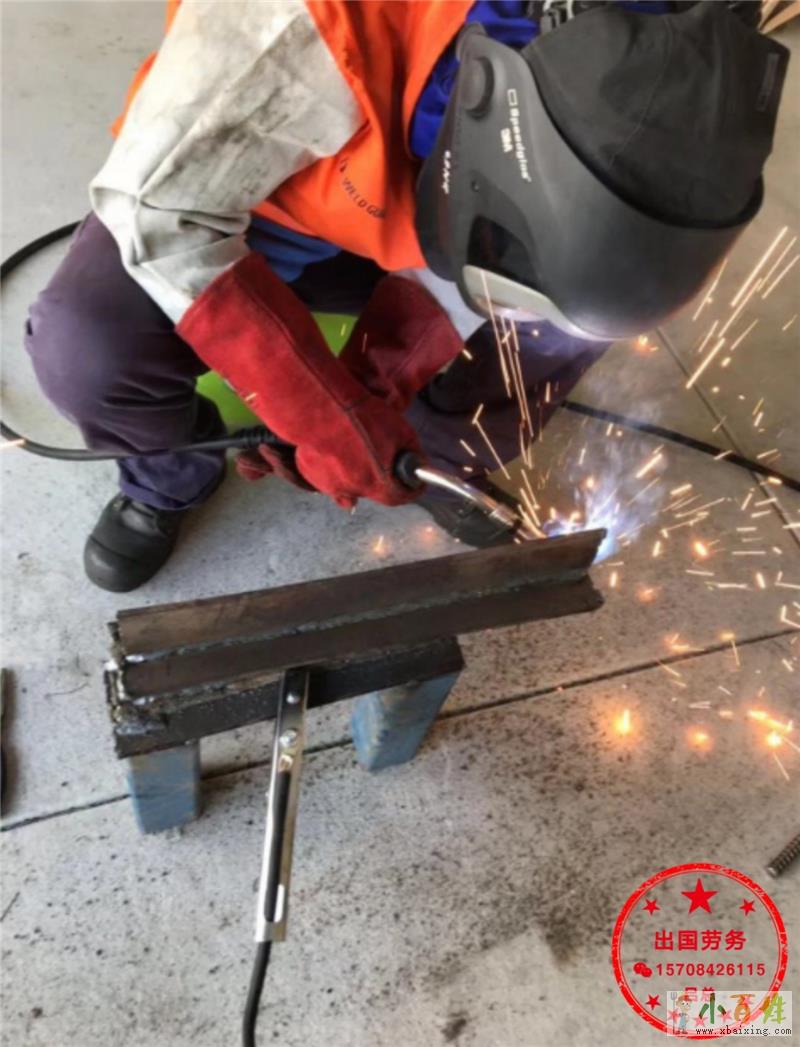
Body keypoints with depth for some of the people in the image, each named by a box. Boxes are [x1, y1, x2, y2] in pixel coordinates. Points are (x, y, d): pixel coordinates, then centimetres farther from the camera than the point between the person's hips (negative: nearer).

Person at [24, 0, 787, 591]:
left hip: (399, 211, 3)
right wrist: (321, 412, -35)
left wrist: (373, 393, -24)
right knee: (84, 353, -29)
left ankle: (439, 456, 10)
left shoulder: (605, 61, -21)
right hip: (198, 199, -2)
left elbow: (467, 234, -10)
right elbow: (150, 202, -32)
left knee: (572, 315, -16)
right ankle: (172, 477, 6)